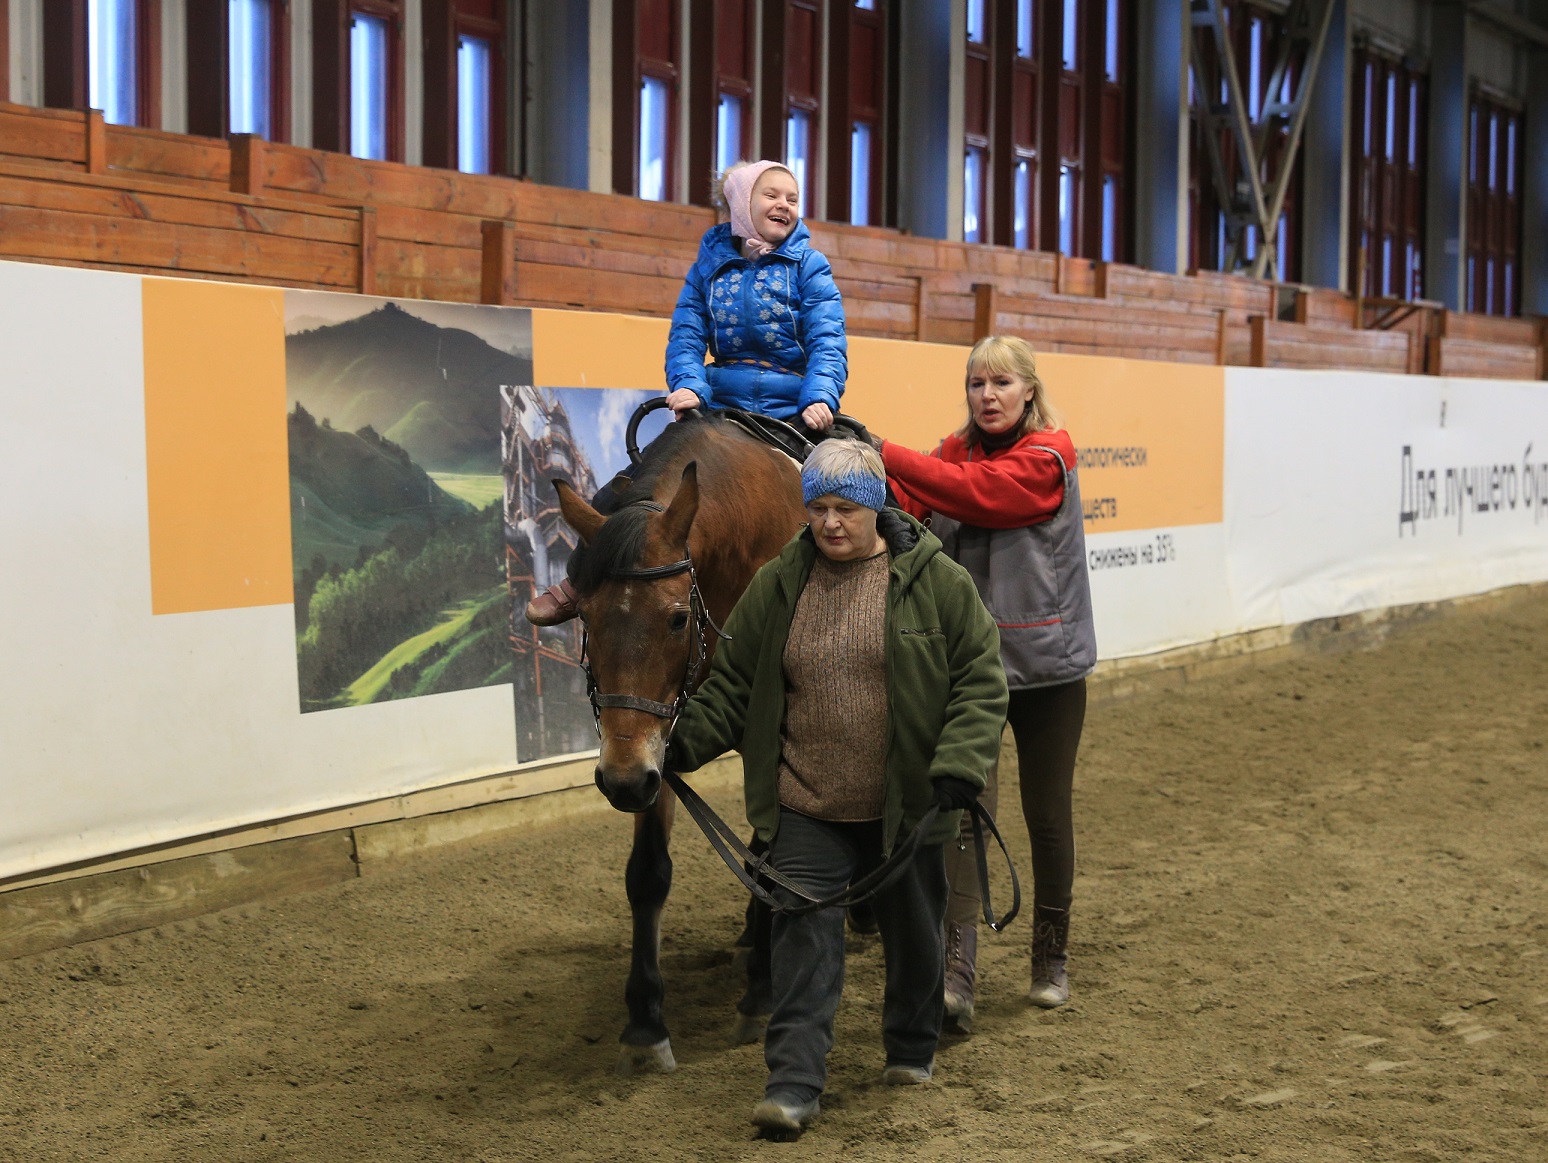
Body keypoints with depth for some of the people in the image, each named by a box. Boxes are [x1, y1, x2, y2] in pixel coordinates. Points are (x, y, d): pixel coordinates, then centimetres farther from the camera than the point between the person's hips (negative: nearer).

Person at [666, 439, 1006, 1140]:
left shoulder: (935, 581, -5)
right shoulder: (778, 585, 2)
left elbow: (980, 680, -5)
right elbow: (733, 681, 8)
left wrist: (959, 762, -17)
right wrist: (687, 743, -6)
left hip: (907, 806, -1)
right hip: (806, 808, 1)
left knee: (912, 932, 15)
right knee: (803, 937, -4)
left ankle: (912, 1049, 36)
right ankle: (794, 1082, -2)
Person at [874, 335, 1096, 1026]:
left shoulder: (1047, 458, -9)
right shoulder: (958, 452, 7)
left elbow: (972, 493, -23)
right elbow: (913, 510, -9)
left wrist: (884, 455, -24)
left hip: (1045, 665, -3)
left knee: (1047, 815, 10)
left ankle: (1051, 959, 28)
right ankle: (956, 975, -14)